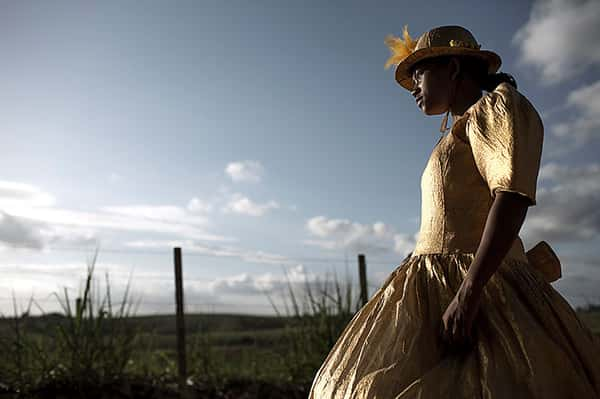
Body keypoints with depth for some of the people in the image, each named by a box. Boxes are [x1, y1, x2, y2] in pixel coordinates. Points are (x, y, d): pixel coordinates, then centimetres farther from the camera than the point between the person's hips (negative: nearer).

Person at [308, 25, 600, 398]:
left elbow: (514, 197, -17)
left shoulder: (497, 106, -2)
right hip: (437, 293, 9)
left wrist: (467, 294, -25)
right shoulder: (464, 133, 24)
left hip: (476, 290, -8)